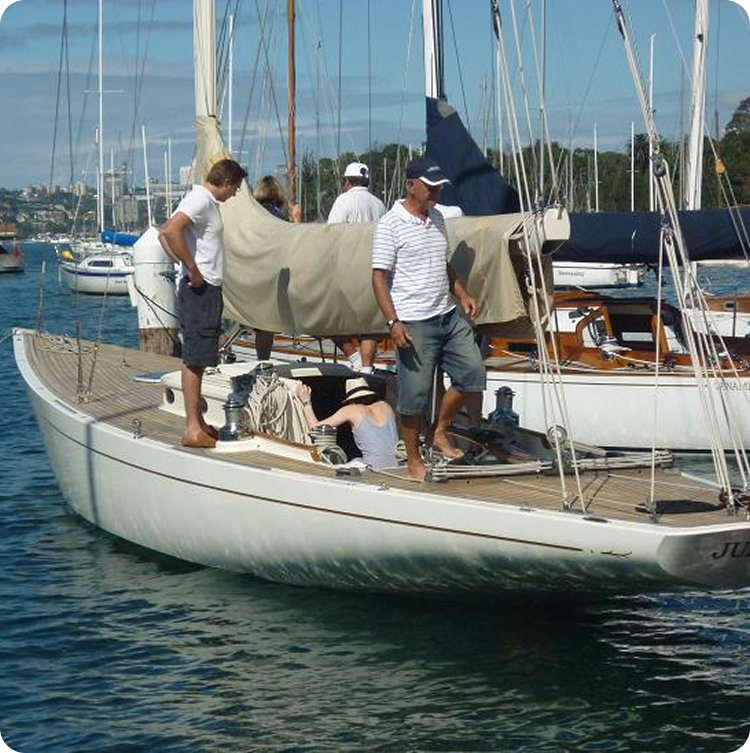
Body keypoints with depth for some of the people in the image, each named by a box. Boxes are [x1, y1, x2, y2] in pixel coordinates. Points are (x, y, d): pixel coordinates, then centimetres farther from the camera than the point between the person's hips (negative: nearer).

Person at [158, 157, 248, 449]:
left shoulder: (205, 201, 17)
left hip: (207, 290, 11)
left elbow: (164, 233, 22)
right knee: (194, 359, -9)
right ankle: (193, 429, -8)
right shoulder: (201, 200, -13)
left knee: (197, 359, 14)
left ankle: (198, 423, 21)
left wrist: (186, 265, 13)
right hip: (200, 290, -11)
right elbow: (171, 231, -29)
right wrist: (192, 269, -22)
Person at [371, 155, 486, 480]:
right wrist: (393, 322, -19)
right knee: (415, 394, 0)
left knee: (472, 374, 6)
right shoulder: (391, 225, -10)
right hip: (414, 323, -7)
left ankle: (440, 433, 23)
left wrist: (463, 295, 11)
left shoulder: (437, 218, 13)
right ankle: (414, 460, 13)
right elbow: (379, 277, -12)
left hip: (449, 316, 7)